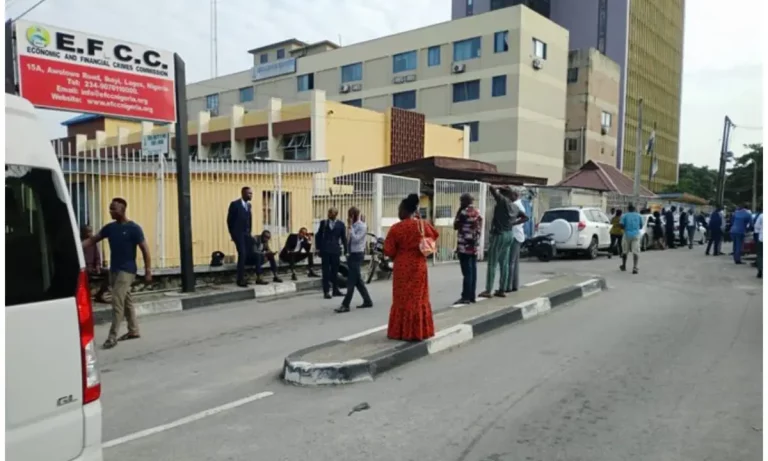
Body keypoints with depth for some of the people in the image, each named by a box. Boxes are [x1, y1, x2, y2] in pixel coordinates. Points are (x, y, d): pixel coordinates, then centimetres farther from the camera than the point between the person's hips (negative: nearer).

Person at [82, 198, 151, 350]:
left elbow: (145, 249, -10)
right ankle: (134, 331, 25)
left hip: (127, 270, -7)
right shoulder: (109, 228, 8)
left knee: (117, 301, -11)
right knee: (126, 301, 14)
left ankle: (112, 336, -6)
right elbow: (92, 240, 9)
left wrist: (148, 271, -13)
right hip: (114, 269, 7)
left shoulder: (133, 228, -11)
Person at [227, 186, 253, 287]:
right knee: (242, 255, -13)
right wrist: (233, 234, -4)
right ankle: (240, 279, -8)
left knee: (246, 255, 3)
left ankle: (242, 278, 11)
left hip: (247, 234, 6)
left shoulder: (249, 205, 13)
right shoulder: (235, 204, -7)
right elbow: (229, 220, -5)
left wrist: (249, 232, 11)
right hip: (239, 234, -6)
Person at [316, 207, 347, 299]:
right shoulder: (323, 223, 3)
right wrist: (318, 248, -1)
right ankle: (326, 291, 3)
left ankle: (335, 290, 20)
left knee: (335, 271, 9)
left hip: (336, 250, 1)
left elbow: (344, 238, 4)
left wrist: (346, 250, 1)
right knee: (326, 271, 1)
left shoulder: (340, 224, 2)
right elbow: (319, 235, 5)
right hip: (325, 250, -1)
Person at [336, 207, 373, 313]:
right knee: (357, 280, 13)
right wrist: (348, 253, 11)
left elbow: (355, 239, -24)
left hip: (357, 255, -9)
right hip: (352, 254, 9)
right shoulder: (354, 226, 12)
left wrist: (350, 227, -20)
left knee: (351, 280, -6)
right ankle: (367, 301, 22)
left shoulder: (362, 226, -12)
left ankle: (345, 305, -4)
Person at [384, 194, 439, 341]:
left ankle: (403, 332, 11)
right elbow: (434, 236, 18)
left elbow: (388, 251, -11)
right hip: (419, 266, 4)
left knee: (403, 299, 6)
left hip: (402, 267, -4)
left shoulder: (396, 228, -15)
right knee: (419, 298, 13)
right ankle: (420, 331, 19)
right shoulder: (423, 225, -2)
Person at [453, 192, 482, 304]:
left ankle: (466, 297, -5)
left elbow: (455, 226, -3)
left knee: (467, 272, -7)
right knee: (473, 271, 9)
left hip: (464, 246, -8)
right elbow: (479, 230, 15)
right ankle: (472, 296, 13)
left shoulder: (464, 212, -12)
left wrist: (459, 210, 0)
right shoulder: (477, 213, 13)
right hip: (474, 246, 8)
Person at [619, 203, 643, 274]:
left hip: (627, 235, 0)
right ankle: (634, 268, -16)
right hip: (636, 235, 0)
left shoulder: (624, 215, 0)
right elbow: (641, 226, 11)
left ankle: (623, 266, 29)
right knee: (635, 251, -4)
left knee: (625, 251, 15)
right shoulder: (639, 216, 6)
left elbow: (621, 225, -8)